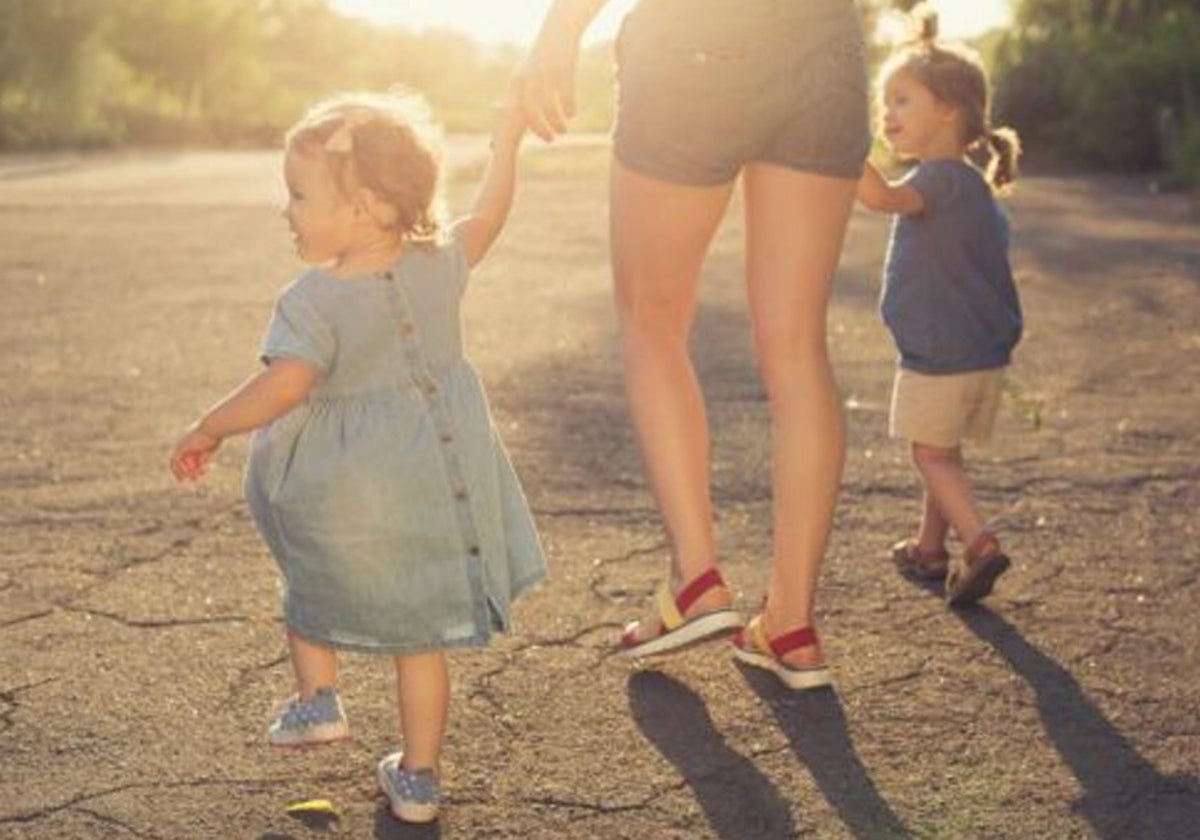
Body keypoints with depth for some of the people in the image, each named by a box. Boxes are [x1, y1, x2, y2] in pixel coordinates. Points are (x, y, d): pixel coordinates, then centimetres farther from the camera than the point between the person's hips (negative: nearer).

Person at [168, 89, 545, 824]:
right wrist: (505, 145, 26)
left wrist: (207, 432, -16)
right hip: (437, 481, 4)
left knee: (313, 589, 30)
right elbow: (486, 220, 14)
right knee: (420, 633, 12)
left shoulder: (313, 301, -19)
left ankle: (318, 696, 24)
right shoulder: (438, 265, -3)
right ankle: (418, 778, 20)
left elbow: (282, 385, -28)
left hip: (340, 496, -4)